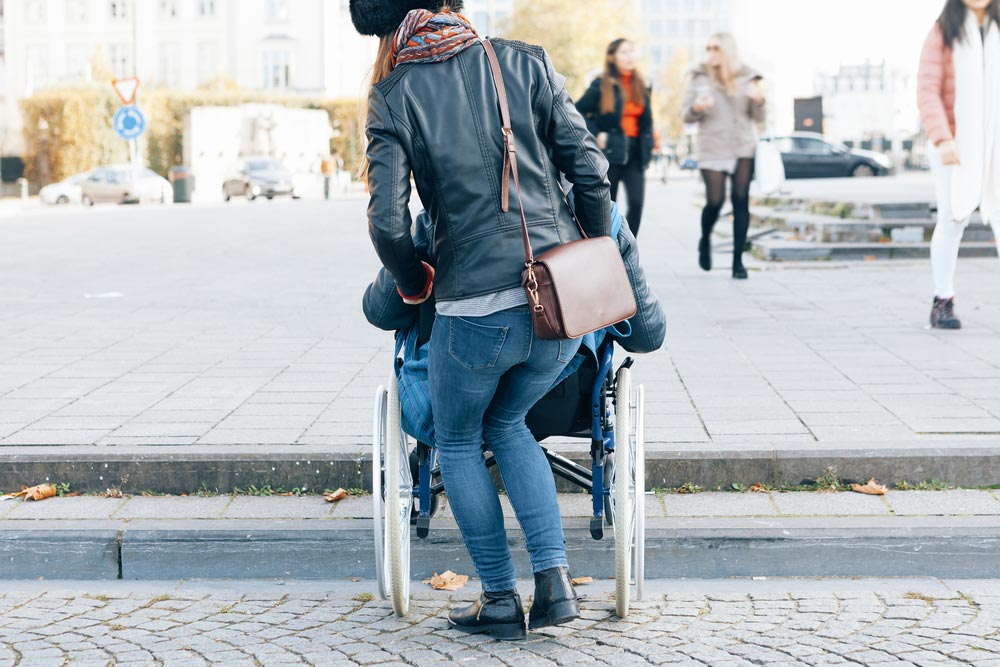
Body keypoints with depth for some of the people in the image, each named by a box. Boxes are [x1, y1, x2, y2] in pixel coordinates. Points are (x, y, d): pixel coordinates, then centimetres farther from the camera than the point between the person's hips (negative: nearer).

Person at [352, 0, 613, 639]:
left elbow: (388, 223, -9)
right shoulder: (525, 62, 4)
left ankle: (501, 600, 25)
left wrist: (413, 283, 11)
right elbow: (589, 168, 0)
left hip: (475, 306, -3)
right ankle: (555, 579, 16)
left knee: (457, 440, 23)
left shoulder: (393, 96, -2)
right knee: (507, 424, 27)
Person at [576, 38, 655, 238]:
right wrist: (596, 135, -11)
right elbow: (579, 112, -4)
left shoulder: (641, 86, 10)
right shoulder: (601, 85, -5)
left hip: (635, 153, 4)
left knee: (637, 203, -10)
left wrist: (648, 144, 9)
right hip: (610, 152, -4)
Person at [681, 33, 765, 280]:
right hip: (712, 148, -1)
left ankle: (738, 260, 2)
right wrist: (696, 108, -20)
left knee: (741, 202, -4)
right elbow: (687, 116, 3)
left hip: (743, 148, 1)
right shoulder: (699, 78, 2)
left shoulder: (746, 78, 4)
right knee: (715, 201, -9)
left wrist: (759, 101, -17)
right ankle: (705, 241, 22)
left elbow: (758, 118, 4)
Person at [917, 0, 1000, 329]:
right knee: (953, 220, 0)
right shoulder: (942, 32, -3)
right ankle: (942, 302, 14)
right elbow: (927, 91, -10)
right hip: (954, 143, -2)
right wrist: (942, 140, -21)